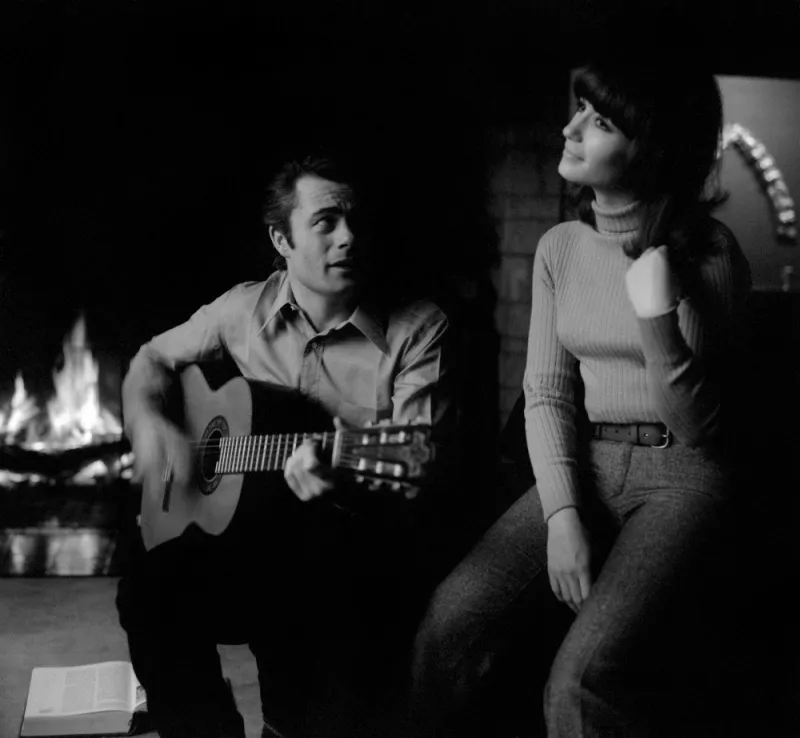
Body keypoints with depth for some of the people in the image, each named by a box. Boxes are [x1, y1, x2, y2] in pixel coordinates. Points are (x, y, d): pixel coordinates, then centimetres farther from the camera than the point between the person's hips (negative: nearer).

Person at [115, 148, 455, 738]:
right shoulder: (245, 310, 6)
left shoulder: (418, 329, -6)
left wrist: (348, 489, -33)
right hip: (247, 532, 4)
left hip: (359, 549, -3)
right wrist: (149, 422, -1)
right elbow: (154, 359, 21)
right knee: (151, 587, -25)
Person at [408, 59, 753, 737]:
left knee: (582, 677, -28)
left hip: (681, 473, -4)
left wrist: (658, 317, -22)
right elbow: (547, 393, 2)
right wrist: (562, 517, -13)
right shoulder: (560, 248, 7)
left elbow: (697, 426, -7)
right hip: (583, 464, 4)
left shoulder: (709, 253, -6)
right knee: (456, 619, -21)